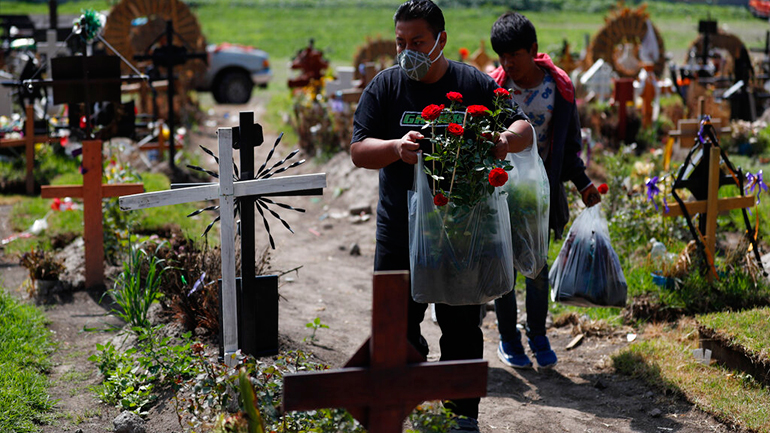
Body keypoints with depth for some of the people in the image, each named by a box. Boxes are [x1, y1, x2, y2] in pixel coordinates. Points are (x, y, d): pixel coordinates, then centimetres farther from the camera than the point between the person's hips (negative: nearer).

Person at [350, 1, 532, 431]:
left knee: (462, 326, 7)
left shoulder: (475, 84, 0)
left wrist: (506, 140, -22)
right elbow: (359, 150, -5)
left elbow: (524, 129, 2)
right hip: (400, 231, 1)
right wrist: (397, 148, -25)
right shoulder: (386, 86, 1)